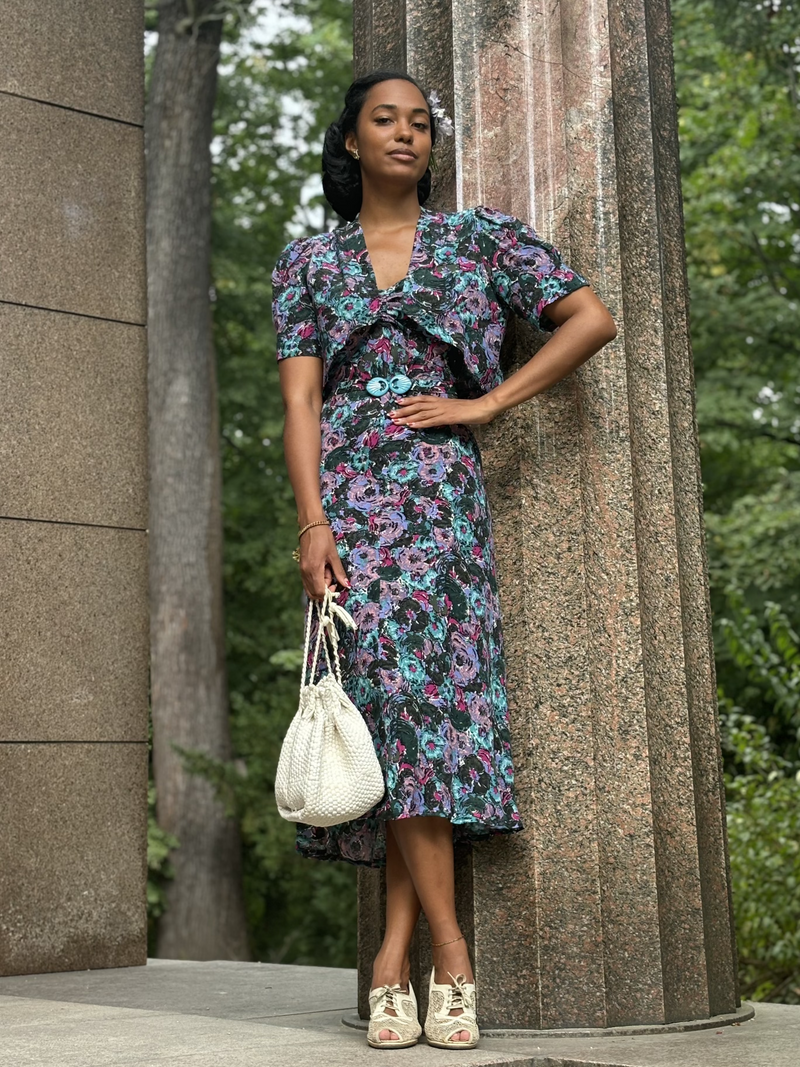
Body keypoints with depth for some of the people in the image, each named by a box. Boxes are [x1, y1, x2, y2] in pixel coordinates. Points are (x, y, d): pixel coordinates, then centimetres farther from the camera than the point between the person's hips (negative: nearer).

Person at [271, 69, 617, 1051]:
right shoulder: (309, 261, 14)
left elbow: (593, 320, 5)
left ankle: (396, 954, -6)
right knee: (393, 695, -9)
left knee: (424, 692, -11)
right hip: (348, 494, 1)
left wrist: (486, 403, -2)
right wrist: (313, 522, -9)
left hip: (442, 491, 0)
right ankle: (448, 955, -5)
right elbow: (300, 397, 4)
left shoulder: (481, 239, 13)